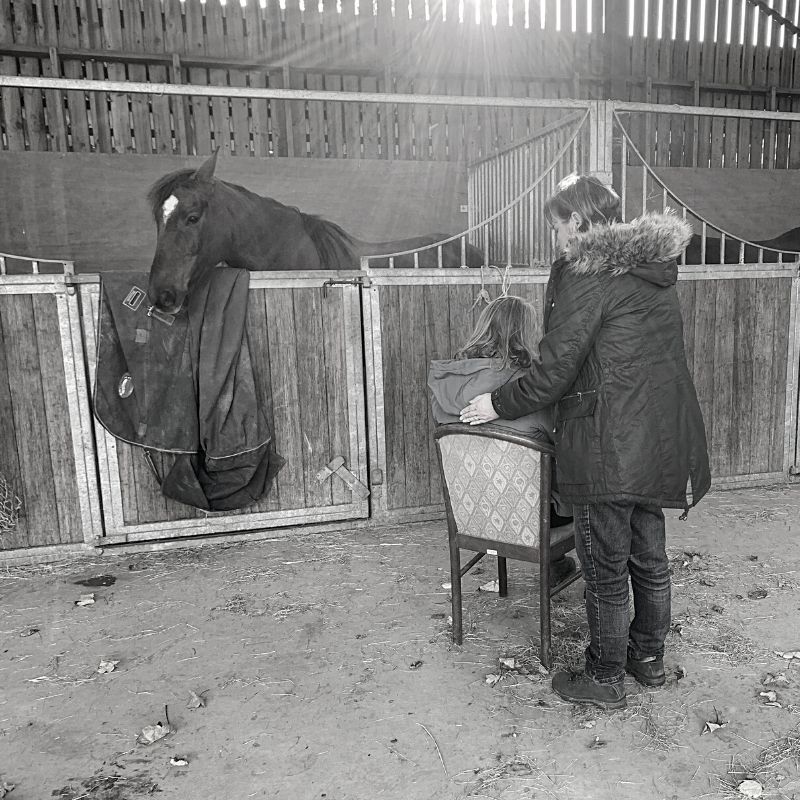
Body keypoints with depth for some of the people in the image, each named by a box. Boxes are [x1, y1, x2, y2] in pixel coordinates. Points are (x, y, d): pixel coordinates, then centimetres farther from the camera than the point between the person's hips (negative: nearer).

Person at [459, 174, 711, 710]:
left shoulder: (586, 273, -14)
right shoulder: (653, 267, 13)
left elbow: (556, 369, -17)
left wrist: (500, 403, -4)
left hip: (608, 447, -9)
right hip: (663, 440, 9)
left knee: (605, 568, 6)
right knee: (649, 555, 21)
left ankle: (606, 678, 23)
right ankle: (649, 657, 39)